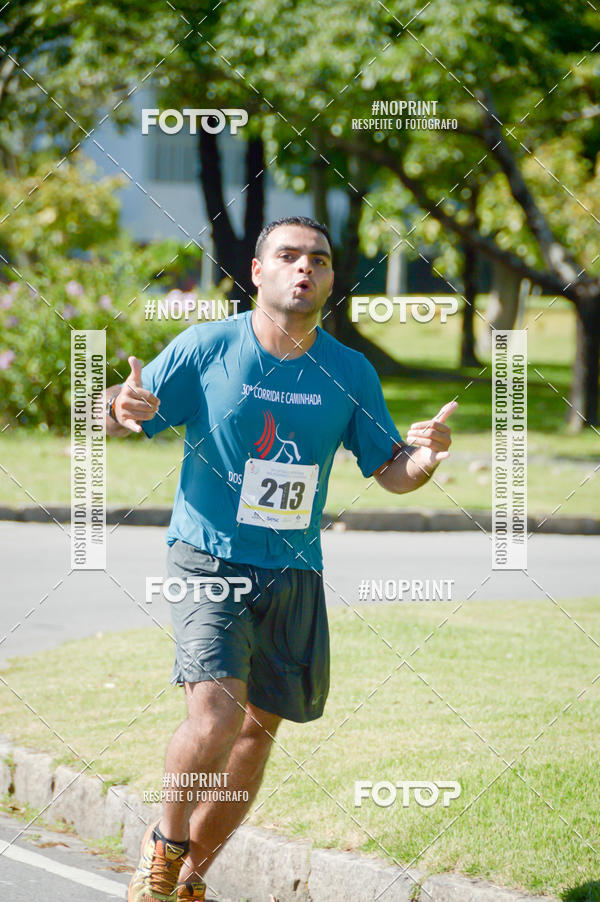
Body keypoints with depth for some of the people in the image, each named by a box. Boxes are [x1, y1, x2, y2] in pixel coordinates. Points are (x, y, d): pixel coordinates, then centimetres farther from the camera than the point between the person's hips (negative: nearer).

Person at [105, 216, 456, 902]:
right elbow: (112, 416, 0)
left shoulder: (349, 373, 3)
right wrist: (121, 408, -25)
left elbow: (390, 472, 10)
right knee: (215, 716, -23)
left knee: (256, 732, 9)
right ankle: (165, 840, 4)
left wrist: (424, 456, -14)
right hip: (208, 562, -4)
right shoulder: (206, 348, -5)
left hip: (295, 575, 4)